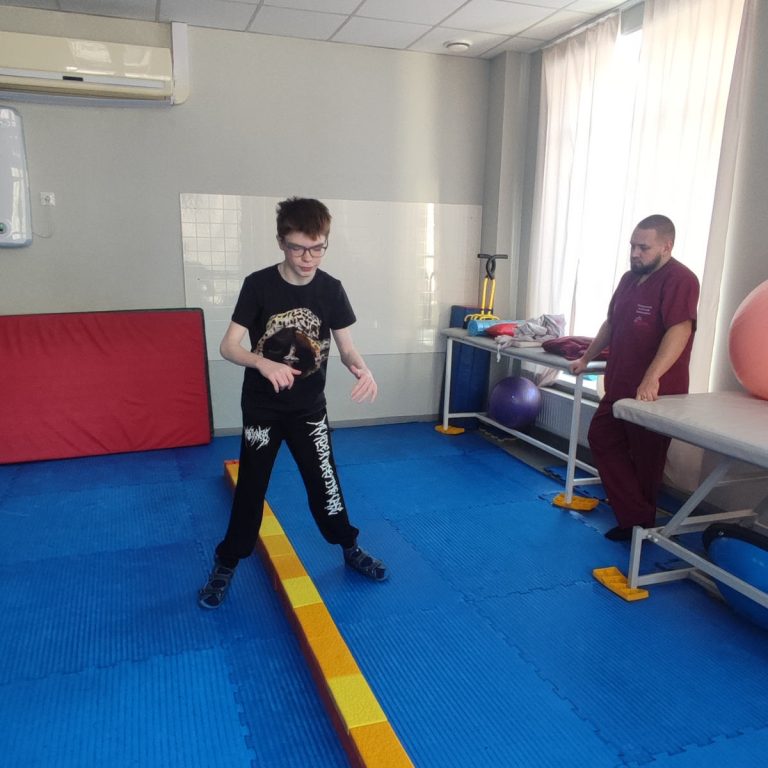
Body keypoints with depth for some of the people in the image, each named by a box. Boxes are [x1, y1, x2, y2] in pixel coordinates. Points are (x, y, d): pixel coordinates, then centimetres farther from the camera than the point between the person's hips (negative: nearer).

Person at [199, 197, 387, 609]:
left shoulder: (331, 289, -7)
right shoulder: (258, 285, -15)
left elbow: (346, 346, -3)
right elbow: (228, 346, -16)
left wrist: (362, 370, -26)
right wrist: (263, 363, -38)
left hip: (310, 408, 2)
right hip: (262, 408, -1)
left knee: (324, 481, 11)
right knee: (250, 487, 8)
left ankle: (351, 549, 33)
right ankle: (225, 565, 27)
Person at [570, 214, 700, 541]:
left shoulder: (679, 280, -16)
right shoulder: (629, 278, 12)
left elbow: (680, 330, -28)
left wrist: (651, 379, -38)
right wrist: (586, 358, 25)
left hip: (655, 393, -9)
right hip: (619, 386, 9)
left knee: (645, 459, 4)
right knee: (602, 439, 11)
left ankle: (641, 523, 21)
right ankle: (635, 517, 18)